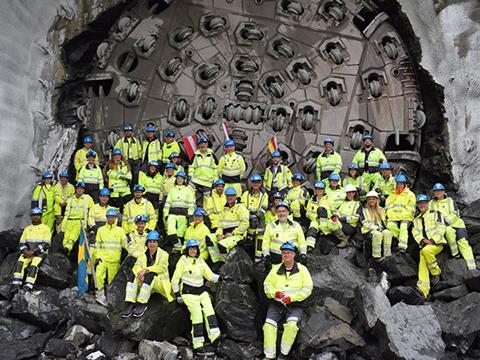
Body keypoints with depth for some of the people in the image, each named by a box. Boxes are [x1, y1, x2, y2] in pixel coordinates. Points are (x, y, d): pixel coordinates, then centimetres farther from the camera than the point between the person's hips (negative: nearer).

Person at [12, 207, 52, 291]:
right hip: (27, 252, 4)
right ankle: (16, 285, -28)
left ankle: (28, 287, -35)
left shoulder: (45, 228, 4)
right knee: (19, 263, -23)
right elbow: (22, 243, 14)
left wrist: (33, 251, -15)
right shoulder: (27, 229, 19)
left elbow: (46, 244, -6)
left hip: (39, 252, -4)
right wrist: (25, 251, -8)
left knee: (33, 266, -28)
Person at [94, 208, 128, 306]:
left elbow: (125, 243, 6)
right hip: (102, 258, 0)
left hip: (114, 261, 0)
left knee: (112, 280, 3)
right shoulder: (101, 230, 11)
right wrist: (97, 257, 1)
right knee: (99, 276, -20)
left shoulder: (120, 230, 10)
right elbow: (97, 245, 12)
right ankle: (100, 296, -12)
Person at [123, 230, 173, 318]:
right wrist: (140, 273, -29)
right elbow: (137, 266, -6)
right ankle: (131, 304, -29)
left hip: (160, 283, -4)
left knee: (150, 274, -33)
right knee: (133, 274, -21)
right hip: (145, 283, 4)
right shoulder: (143, 254, 11)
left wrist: (146, 270, -30)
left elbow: (161, 267, -19)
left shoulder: (163, 254, 0)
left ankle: (142, 304, -34)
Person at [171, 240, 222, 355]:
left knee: (209, 311, -12)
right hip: (189, 292, -5)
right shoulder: (182, 261, -5)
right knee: (197, 316, -12)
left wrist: (220, 278, -7)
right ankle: (198, 345, -4)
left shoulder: (200, 261, 10)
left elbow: (210, 275, 9)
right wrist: (177, 295, -6)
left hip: (202, 291, 5)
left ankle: (215, 337, -12)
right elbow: (175, 279, -3)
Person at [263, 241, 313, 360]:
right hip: (276, 303, 2)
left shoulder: (302, 269, 5)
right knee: (269, 324, -22)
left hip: (295, 305, -2)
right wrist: (275, 292, -11)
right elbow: (267, 285, 11)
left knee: (291, 325, -30)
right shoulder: (276, 269, 13)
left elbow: (308, 288, -3)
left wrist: (292, 298, -14)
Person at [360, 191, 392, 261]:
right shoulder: (364, 211, 10)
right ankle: (376, 256, -36)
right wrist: (375, 227, -14)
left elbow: (385, 221, 21)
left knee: (388, 232, -31)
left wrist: (382, 227, -1)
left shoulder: (381, 210, 22)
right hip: (369, 231, -3)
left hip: (381, 229, 3)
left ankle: (387, 254, -34)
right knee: (377, 234, -37)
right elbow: (365, 223, -1)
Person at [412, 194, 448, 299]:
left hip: (437, 243, -4)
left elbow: (441, 228, -1)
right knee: (422, 261, -22)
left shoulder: (436, 214, 11)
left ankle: (436, 273, -14)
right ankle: (423, 290, -35)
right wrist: (422, 240, -11)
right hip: (424, 245, 4)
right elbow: (415, 232, 11)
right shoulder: (417, 219, 25)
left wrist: (432, 240, -15)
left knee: (426, 250, -35)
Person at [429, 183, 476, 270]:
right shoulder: (431, 203, 15)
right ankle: (455, 254, -25)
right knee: (449, 230, -35)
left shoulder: (450, 201, 9)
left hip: (456, 224, 1)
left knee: (463, 243, -14)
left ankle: (472, 267, -19)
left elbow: (455, 215, -3)